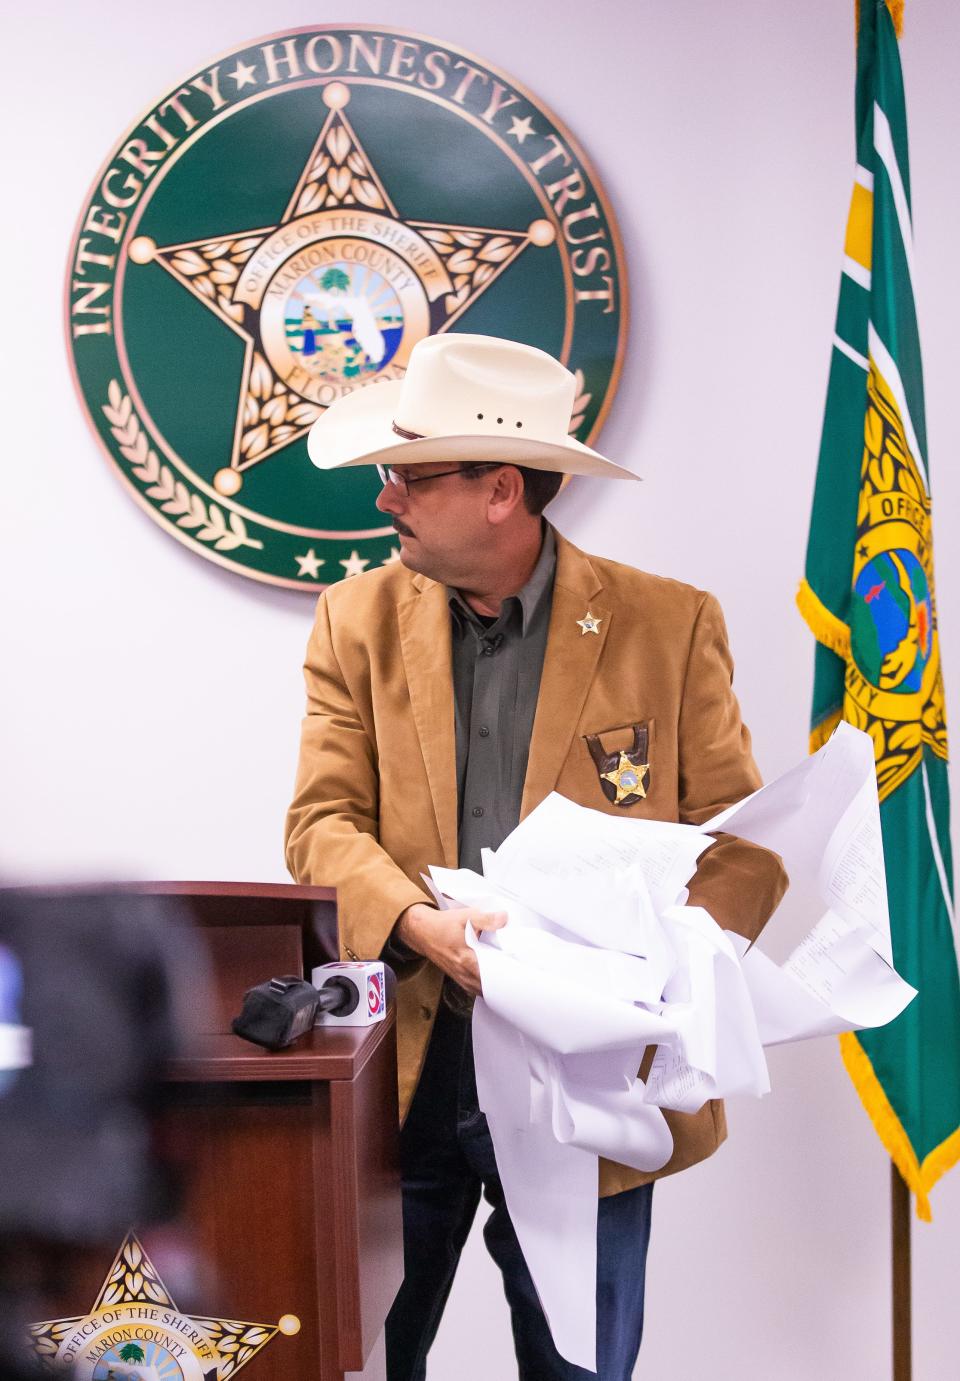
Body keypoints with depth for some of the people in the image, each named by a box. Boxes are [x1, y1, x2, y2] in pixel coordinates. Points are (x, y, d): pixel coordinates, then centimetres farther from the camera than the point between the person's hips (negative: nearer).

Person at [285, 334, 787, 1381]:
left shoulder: (668, 626, -3)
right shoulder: (360, 619, 3)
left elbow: (746, 843, -2)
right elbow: (322, 822, -1)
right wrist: (421, 928, -21)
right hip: (402, 1069, 2)